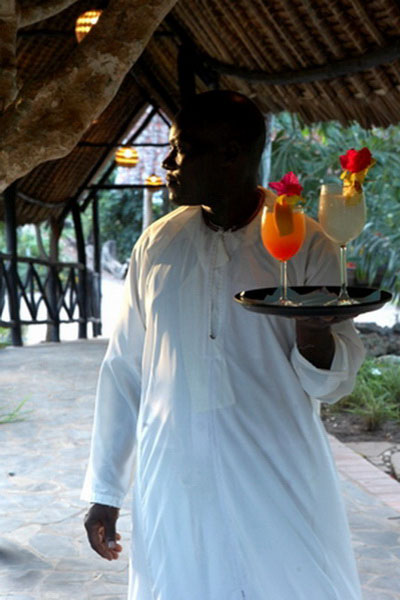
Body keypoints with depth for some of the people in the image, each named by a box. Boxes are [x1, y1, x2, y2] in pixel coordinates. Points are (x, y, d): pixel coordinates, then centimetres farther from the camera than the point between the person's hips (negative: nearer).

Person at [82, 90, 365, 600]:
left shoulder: (306, 246, -5)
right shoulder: (157, 244, 3)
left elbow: (331, 383, -3)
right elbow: (124, 369, 8)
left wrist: (312, 330, -25)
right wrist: (104, 490, 9)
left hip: (278, 490, -2)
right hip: (172, 492, 2)